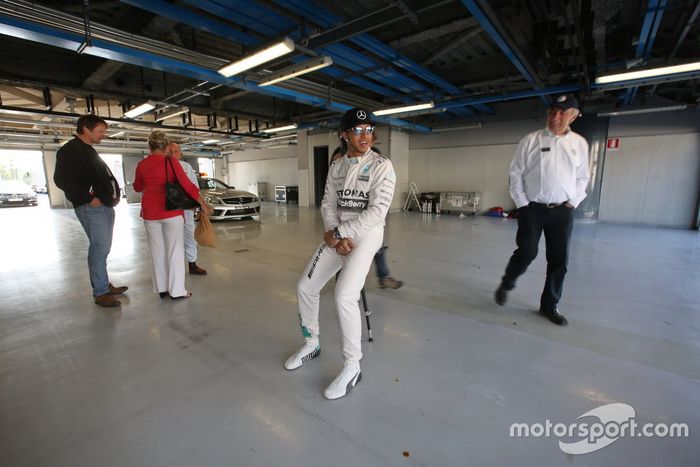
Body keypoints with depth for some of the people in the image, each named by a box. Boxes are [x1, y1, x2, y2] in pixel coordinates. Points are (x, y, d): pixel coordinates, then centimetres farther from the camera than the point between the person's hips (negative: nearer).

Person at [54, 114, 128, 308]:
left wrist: (115, 194, 11)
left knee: (102, 249, 13)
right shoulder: (70, 150, -8)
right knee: (99, 249, -8)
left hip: (106, 206, 9)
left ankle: (105, 285, 23)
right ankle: (100, 293, 0)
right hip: (92, 208, -9)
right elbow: (61, 179, -17)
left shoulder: (90, 151, 21)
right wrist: (89, 198, -17)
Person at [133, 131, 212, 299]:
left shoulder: (141, 164, 3)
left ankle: (162, 288, 20)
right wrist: (203, 204, -5)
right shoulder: (170, 162, -9)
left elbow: (137, 187, 18)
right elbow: (188, 186, -12)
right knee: (174, 250, 2)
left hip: (150, 211, 4)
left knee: (157, 250, 12)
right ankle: (177, 290, 5)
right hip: (171, 210, -4)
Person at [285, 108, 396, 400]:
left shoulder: (381, 166, -8)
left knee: (344, 297, -22)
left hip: (366, 234, -6)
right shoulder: (336, 166, 9)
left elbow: (377, 212, -17)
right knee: (305, 287, 6)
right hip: (337, 235, 6)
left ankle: (352, 367, 0)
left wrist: (338, 232, -15)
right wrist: (335, 235, -11)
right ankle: (311, 344, 30)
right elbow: (328, 204, 7)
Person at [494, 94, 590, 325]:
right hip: (532, 208, -3)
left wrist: (572, 202, 2)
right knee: (527, 252, -8)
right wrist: (522, 203, -5)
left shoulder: (579, 143, 9)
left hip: (562, 211, 3)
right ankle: (506, 285, 20)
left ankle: (549, 304, 20)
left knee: (559, 259, 5)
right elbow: (516, 172, 0)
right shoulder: (530, 140, 0)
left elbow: (582, 177, 14)